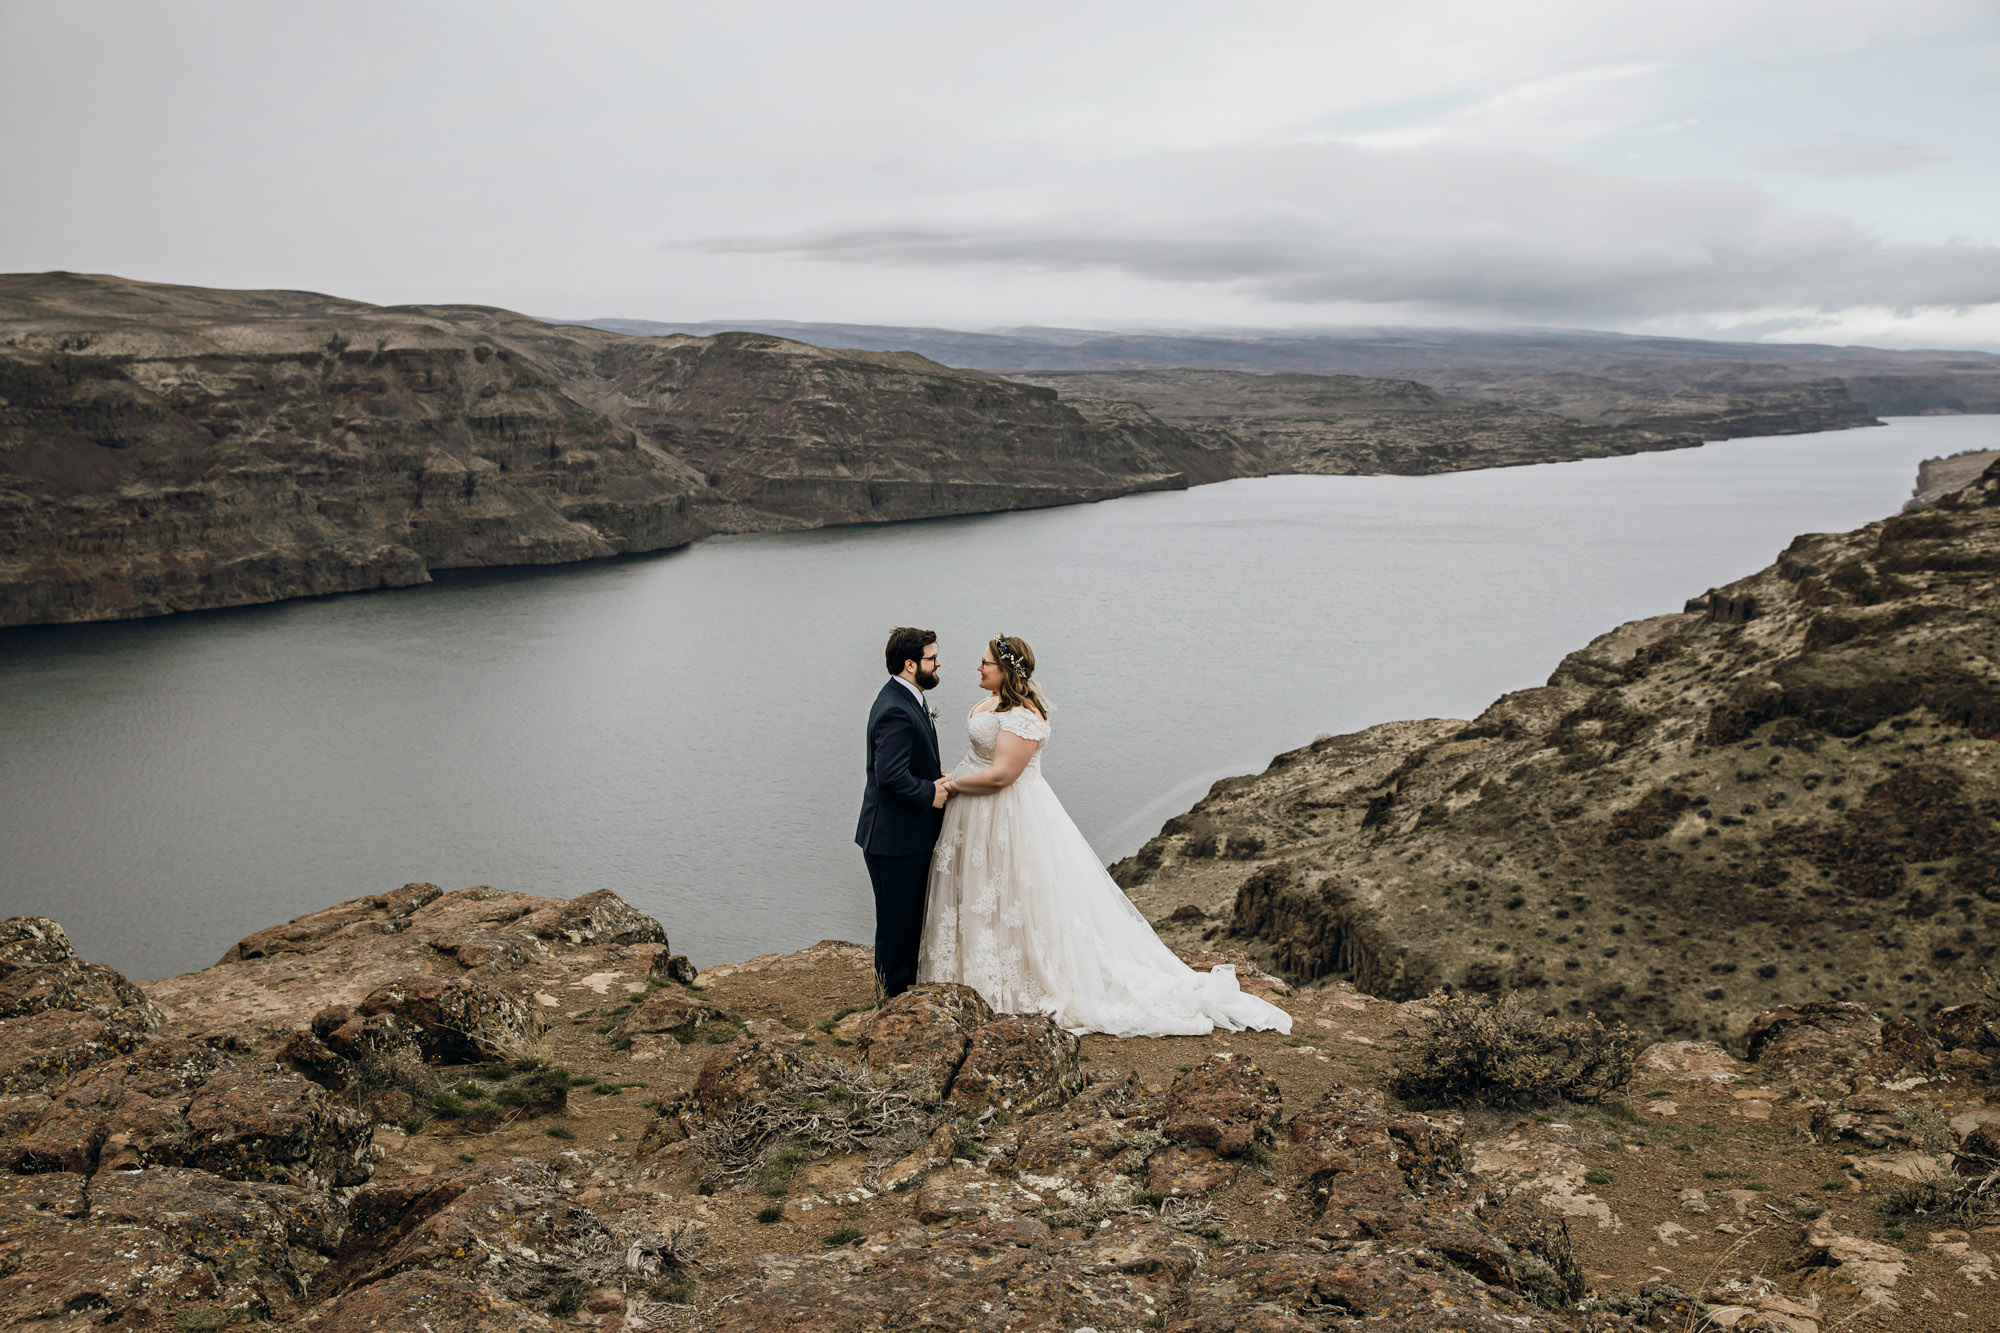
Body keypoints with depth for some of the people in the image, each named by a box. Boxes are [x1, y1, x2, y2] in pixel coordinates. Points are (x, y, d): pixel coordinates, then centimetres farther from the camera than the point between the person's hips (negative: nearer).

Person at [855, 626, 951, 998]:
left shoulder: (908, 699, 10)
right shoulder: (895, 711, -24)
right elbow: (890, 775, -30)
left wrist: (936, 777, 4)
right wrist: (931, 793, -17)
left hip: (911, 833, 11)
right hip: (895, 837, -11)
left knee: (911, 915, 21)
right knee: (897, 919, 3)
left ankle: (908, 983, 35)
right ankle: (894, 995, 16)